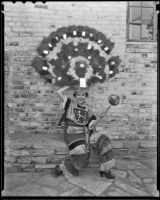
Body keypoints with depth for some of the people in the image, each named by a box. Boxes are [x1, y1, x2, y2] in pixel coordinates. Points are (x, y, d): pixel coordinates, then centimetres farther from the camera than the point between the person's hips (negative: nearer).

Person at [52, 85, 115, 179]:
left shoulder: (87, 109, 15)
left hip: (83, 132, 5)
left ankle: (105, 170, -4)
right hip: (71, 132, -4)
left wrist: (100, 117, -9)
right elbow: (59, 92, -5)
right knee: (80, 151, -31)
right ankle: (61, 168, -7)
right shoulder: (71, 103, 7)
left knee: (103, 140, -14)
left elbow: (92, 124, 7)